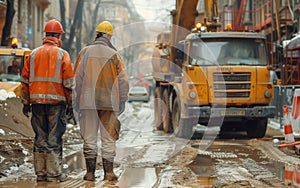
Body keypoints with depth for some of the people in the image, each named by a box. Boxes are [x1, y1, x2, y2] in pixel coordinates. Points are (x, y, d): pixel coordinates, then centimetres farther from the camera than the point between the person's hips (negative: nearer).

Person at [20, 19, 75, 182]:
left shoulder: (33, 54, 10)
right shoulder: (62, 54, -3)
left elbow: (25, 80, 11)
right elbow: (69, 82, -5)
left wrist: (26, 102, 16)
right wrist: (70, 104, 1)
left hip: (37, 101, 4)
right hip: (56, 101, -4)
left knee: (40, 137, 9)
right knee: (54, 138, 0)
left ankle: (40, 172, 12)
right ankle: (54, 173, 1)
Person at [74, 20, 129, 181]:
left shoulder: (85, 52, 1)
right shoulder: (113, 55, 2)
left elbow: (77, 78, 0)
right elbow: (123, 80, 1)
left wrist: (77, 101, 7)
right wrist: (122, 102, 9)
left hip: (88, 101, 0)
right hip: (109, 102, 0)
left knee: (89, 138, 6)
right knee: (108, 138, 6)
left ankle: (90, 172, 6)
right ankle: (108, 172, 6)